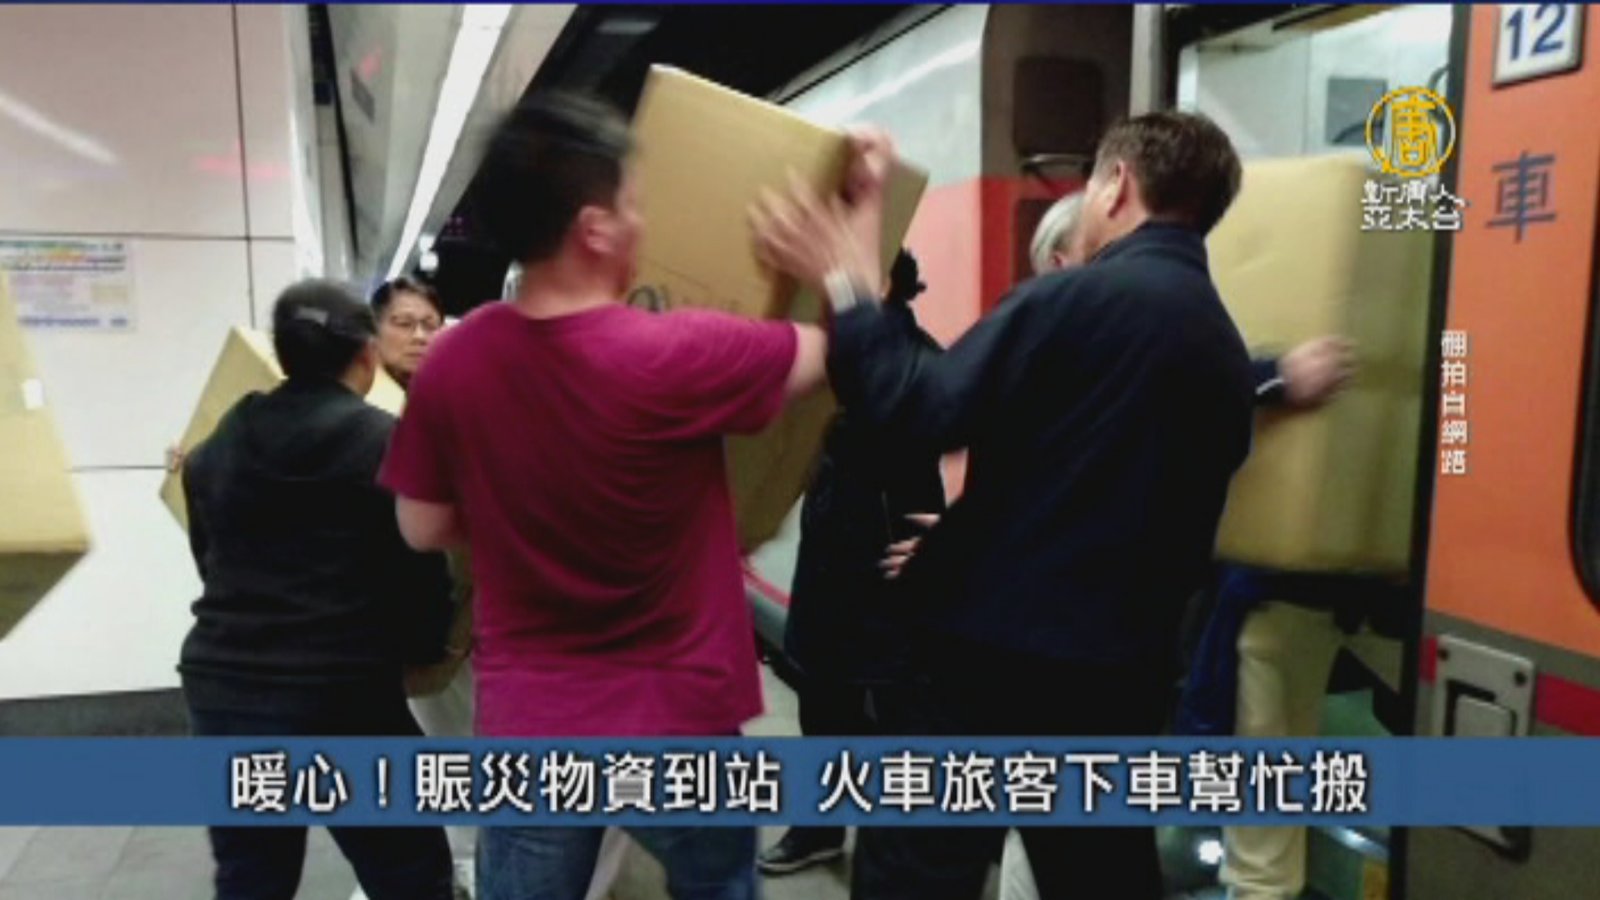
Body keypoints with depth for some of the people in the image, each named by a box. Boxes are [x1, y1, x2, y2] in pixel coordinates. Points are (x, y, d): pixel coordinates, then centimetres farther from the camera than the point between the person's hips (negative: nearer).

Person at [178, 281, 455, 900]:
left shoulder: (215, 450, 7)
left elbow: (211, 566, 17)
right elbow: (423, 581, -7)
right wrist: (422, 649, 12)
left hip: (220, 690, 6)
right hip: (343, 695, -5)